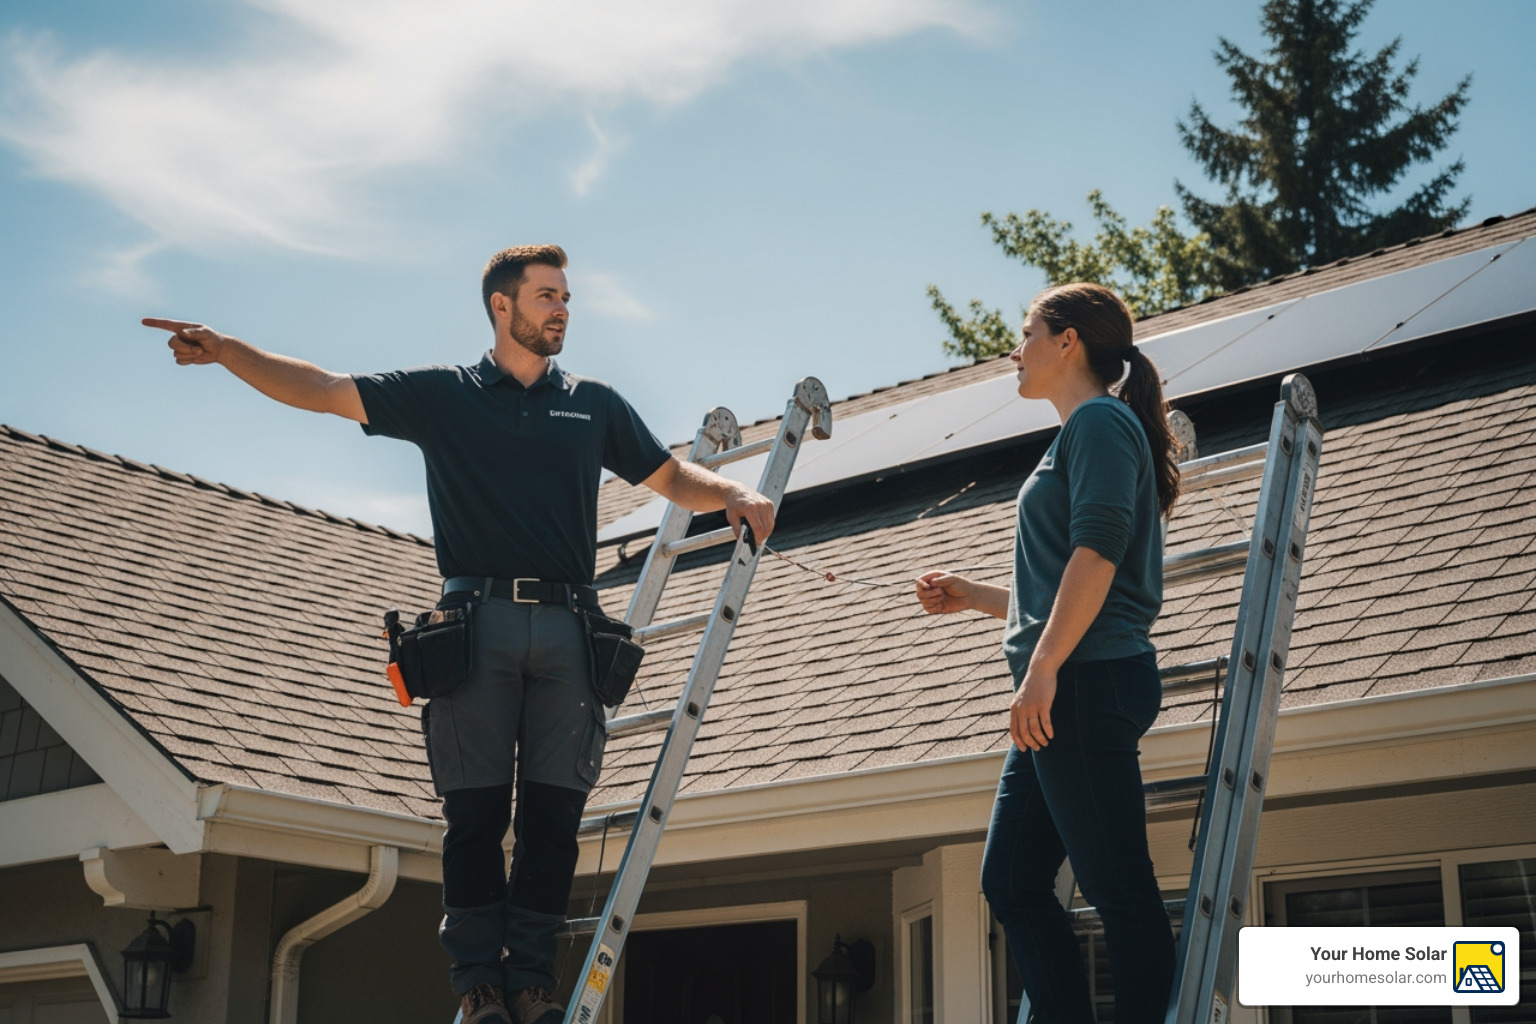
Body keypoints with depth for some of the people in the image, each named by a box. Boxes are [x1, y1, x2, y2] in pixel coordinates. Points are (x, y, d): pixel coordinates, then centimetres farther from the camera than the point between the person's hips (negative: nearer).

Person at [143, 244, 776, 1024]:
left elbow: (669, 476, 23)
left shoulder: (594, 405, 18)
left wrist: (734, 496, 3)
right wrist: (225, 349, -5)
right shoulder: (441, 395, 11)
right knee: (476, 812, -3)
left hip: (567, 630, 2)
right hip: (478, 626, -2)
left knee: (553, 814, -2)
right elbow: (322, 390, 7)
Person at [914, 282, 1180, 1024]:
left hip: (1090, 680, -10)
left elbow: (1098, 551, -18)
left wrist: (1042, 668, -24)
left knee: (1117, 886, -9)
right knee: (1011, 881, 8)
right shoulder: (1081, 436, 26)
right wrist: (972, 596, 24)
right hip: (1068, 692, 10)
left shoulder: (1100, 420, -4)